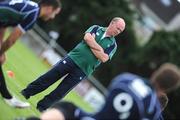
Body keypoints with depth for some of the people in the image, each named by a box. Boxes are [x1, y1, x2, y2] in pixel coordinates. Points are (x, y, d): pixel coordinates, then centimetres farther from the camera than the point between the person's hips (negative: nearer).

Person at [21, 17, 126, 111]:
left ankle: (42, 107, 6)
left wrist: (92, 45, -8)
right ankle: (26, 93, 7)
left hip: (83, 70, 0)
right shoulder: (96, 28, 9)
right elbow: (87, 37, -10)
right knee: (49, 77, -4)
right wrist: (100, 49, -11)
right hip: (72, 58, 0)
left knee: (60, 92, -2)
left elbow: (103, 58, -8)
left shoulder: (113, 45, 6)